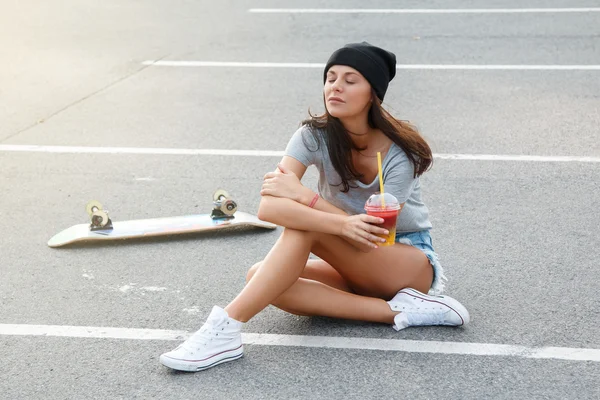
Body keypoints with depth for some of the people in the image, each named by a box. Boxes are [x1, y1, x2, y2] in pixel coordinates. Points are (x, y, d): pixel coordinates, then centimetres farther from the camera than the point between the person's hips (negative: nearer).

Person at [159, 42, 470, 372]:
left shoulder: (400, 153, -19)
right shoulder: (315, 135, -12)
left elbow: (374, 234, -25)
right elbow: (267, 208, -25)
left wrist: (302, 195, -30)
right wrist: (341, 224, -40)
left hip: (411, 262, -5)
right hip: (356, 267, 5)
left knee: (305, 224, -31)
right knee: (260, 274, -24)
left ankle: (226, 328, -34)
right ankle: (398, 311, -27)